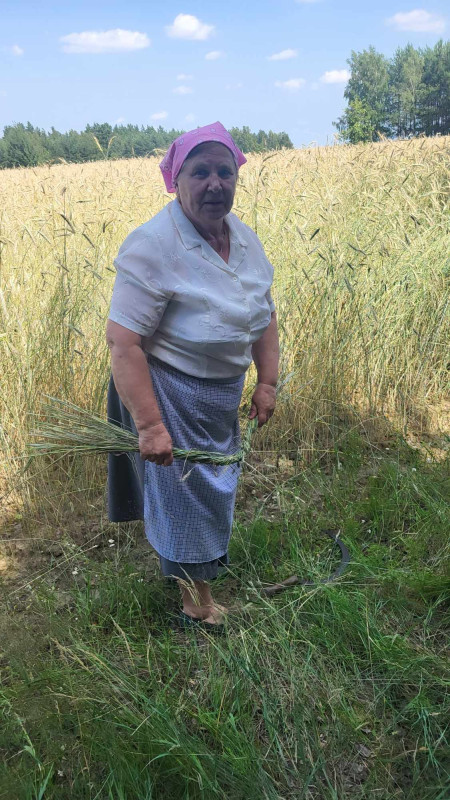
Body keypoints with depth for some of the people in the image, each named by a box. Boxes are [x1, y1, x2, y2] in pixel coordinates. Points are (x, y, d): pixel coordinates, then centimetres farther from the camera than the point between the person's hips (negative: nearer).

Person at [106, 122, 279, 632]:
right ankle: (196, 601, 32)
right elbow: (123, 342, -28)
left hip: (223, 393, 8)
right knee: (186, 491, 8)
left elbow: (264, 316, 10)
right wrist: (150, 424, -30)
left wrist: (267, 383, 5)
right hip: (167, 392, -7)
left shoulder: (246, 239, -1)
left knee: (218, 479, 27)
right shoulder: (153, 245, -25)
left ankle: (211, 554, 58)